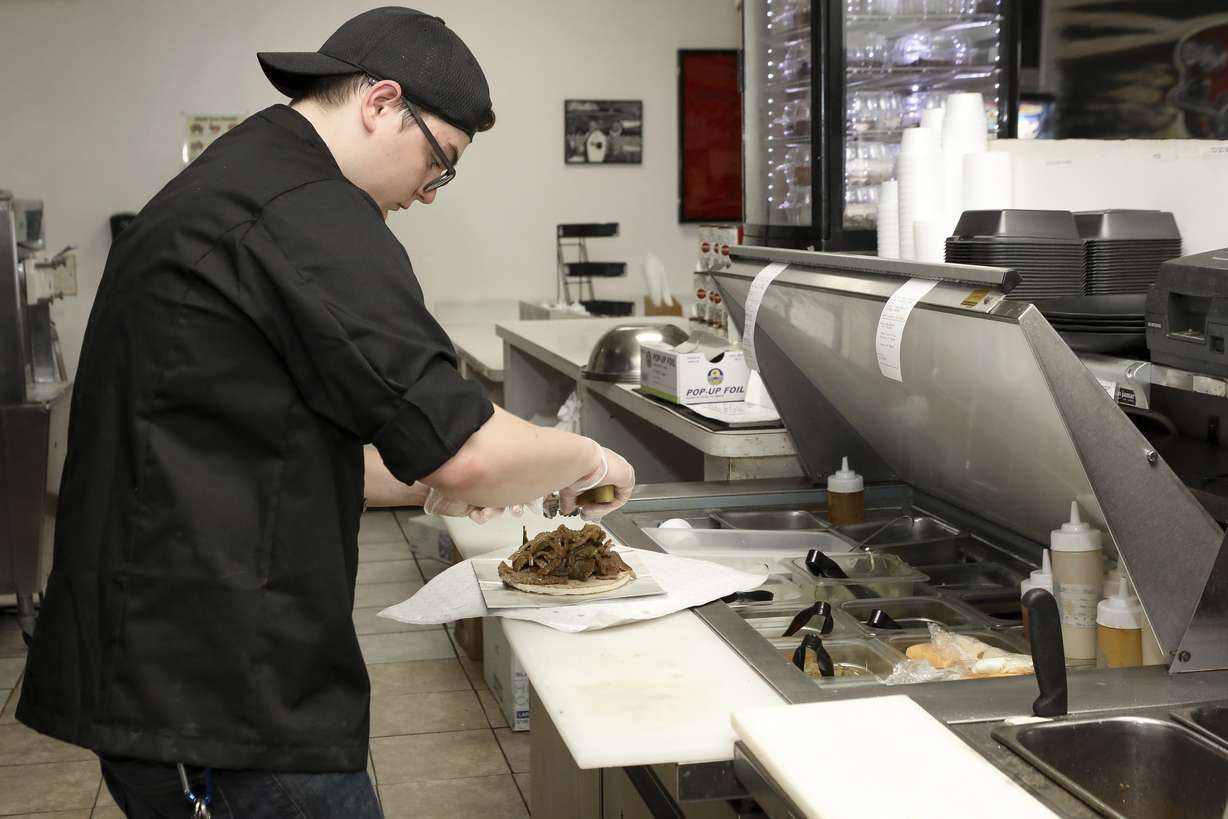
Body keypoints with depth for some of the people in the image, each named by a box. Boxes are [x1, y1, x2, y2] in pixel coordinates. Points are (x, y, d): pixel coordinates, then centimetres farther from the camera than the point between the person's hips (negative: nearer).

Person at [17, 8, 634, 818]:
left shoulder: (221, 184, 17)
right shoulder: (309, 213, -17)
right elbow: (472, 458, -21)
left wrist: (423, 476, 22)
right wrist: (587, 460, -1)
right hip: (225, 687, -10)